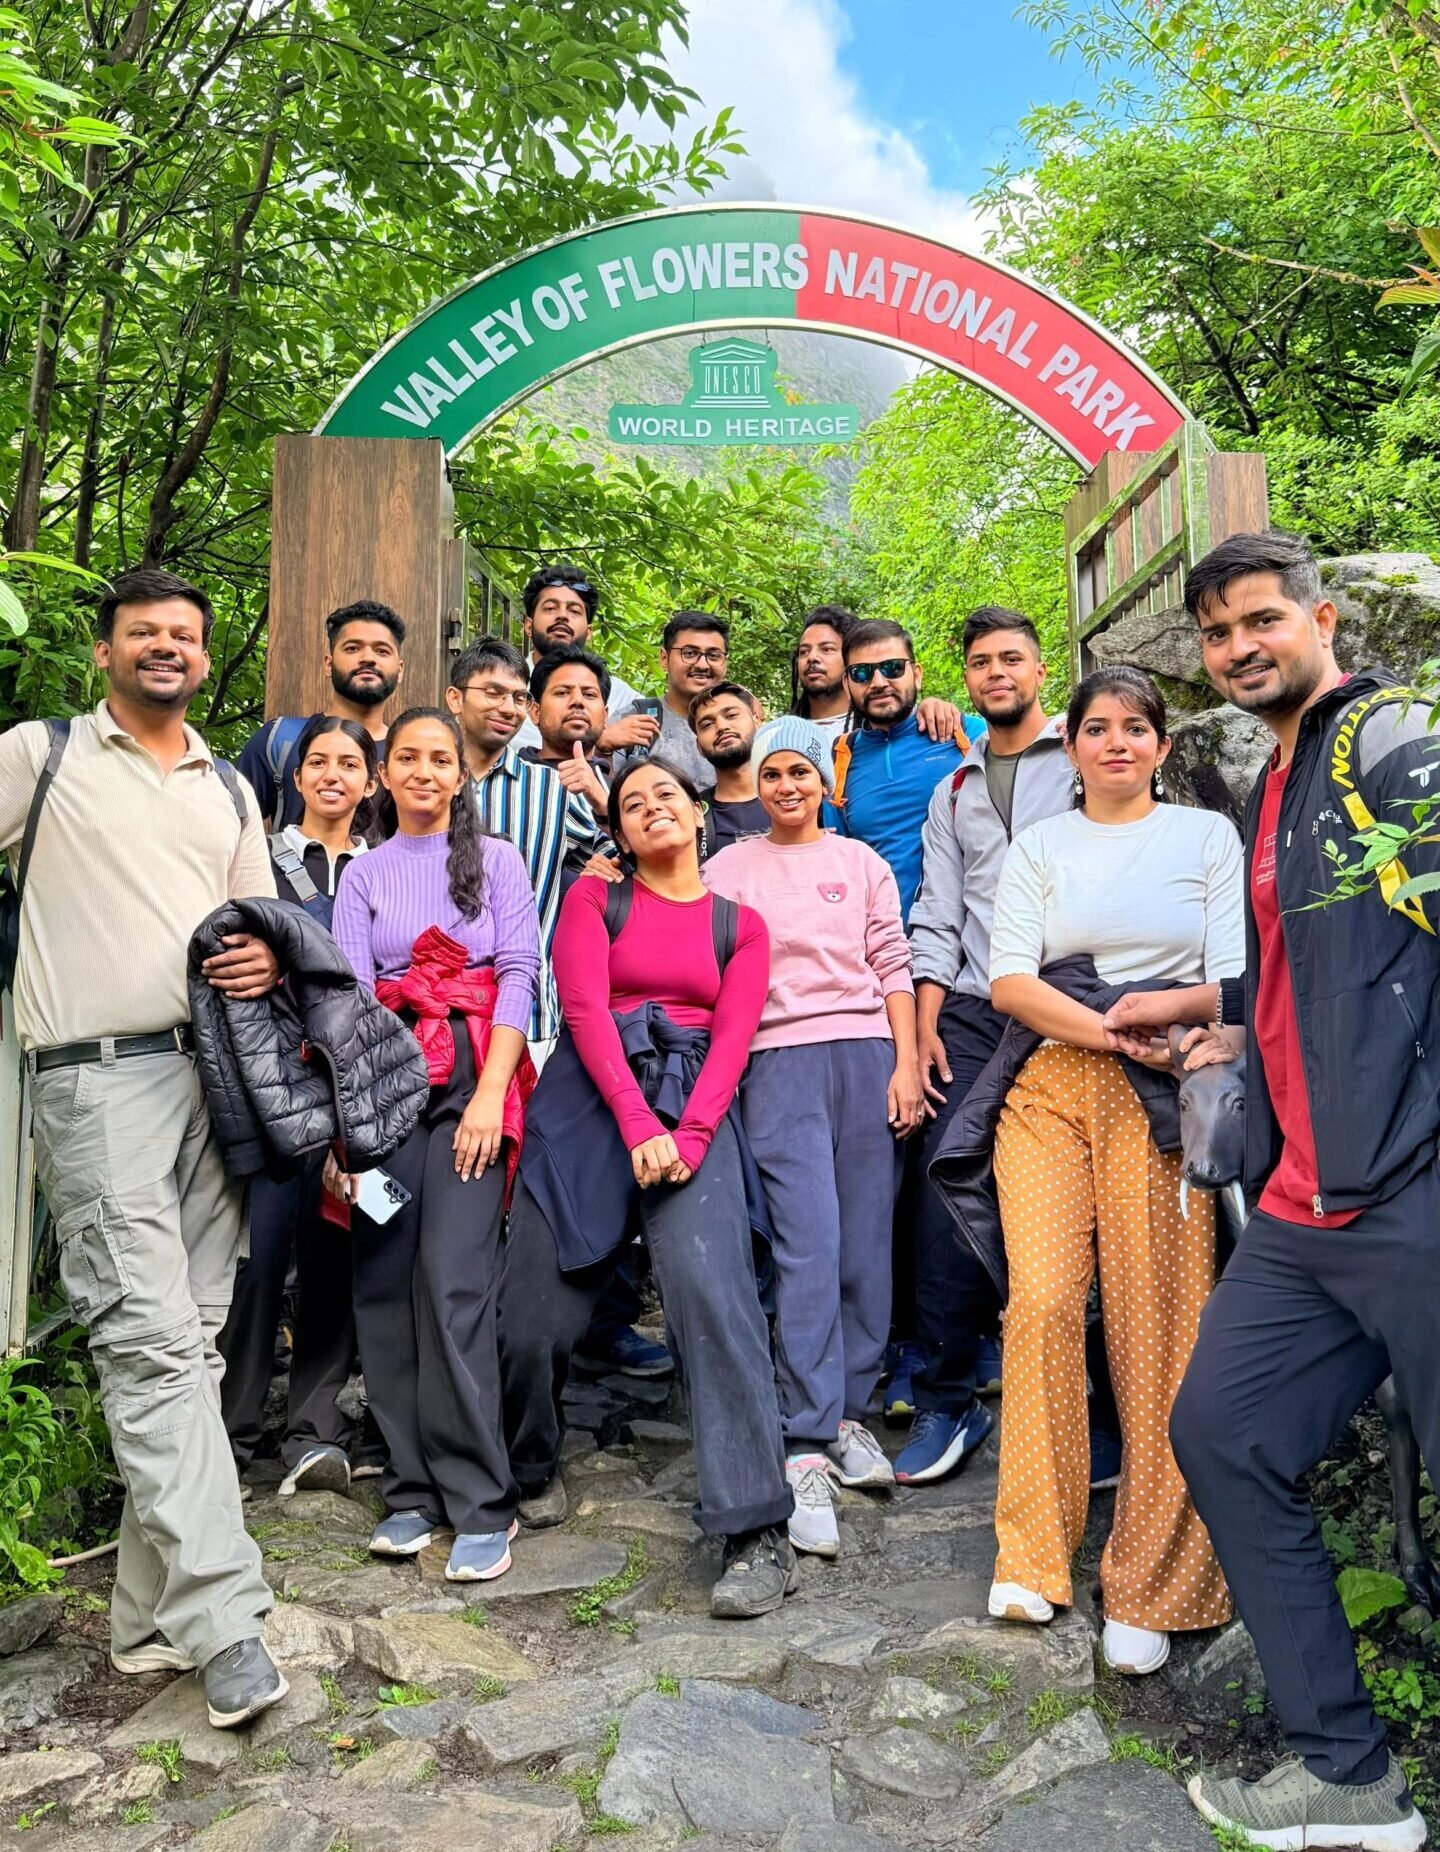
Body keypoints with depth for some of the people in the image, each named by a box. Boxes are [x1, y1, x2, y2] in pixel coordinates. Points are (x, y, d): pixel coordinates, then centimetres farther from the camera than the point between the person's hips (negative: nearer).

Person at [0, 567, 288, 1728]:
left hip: (215, 1074, 5)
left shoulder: (228, 789, 19)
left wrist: (266, 963, -1)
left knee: (191, 1340, 5)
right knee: (152, 1340, -11)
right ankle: (222, 1616, -7)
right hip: (101, 1079, -4)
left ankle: (152, 1611, 16)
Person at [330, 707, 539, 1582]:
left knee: (454, 1279, -13)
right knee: (383, 1280, 0)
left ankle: (480, 1504, -5)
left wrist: (490, 1093, -12)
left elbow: (519, 974, 0)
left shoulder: (496, 859, 11)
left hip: (474, 1074, -3)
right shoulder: (365, 874, 15)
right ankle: (413, 1489, 11)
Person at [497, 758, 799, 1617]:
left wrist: (690, 1134, -14)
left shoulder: (741, 925, 16)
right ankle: (529, 1473, 28)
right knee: (536, 1314, -2)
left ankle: (760, 1533, -16)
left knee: (712, 1289, -21)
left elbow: (732, 1037, 3)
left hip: (693, 1106, 0)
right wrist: (638, 1126, -14)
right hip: (589, 1101, 1)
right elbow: (584, 1010, -2)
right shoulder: (594, 898, 12)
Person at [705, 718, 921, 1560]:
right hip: (778, 1062, -2)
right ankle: (807, 1448, -8)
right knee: (809, 1246, -12)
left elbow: (893, 965, 10)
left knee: (867, 1243, 2)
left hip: (867, 1055, 2)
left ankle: (849, 1412, 18)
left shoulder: (861, 861, 16)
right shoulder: (728, 868, 13)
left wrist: (907, 1065, 1)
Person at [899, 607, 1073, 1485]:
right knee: (947, 1197, -5)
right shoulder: (953, 792, 19)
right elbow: (938, 919, 13)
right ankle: (947, 1399, 4)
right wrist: (925, 1028, 3)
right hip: (974, 1016, 3)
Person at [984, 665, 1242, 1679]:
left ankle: (1152, 1585, 5)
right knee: (1043, 1301, -11)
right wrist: (1116, 1031, -11)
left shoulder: (1208, 835, 14)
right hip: (1052, 1091, 1)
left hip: (1163, 1100, -1)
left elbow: (1233, 981, 4)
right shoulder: (1039, 846, 15)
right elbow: (1008, 980, 2)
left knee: (1161, 1326, -7)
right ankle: (1033, 1554, 3)